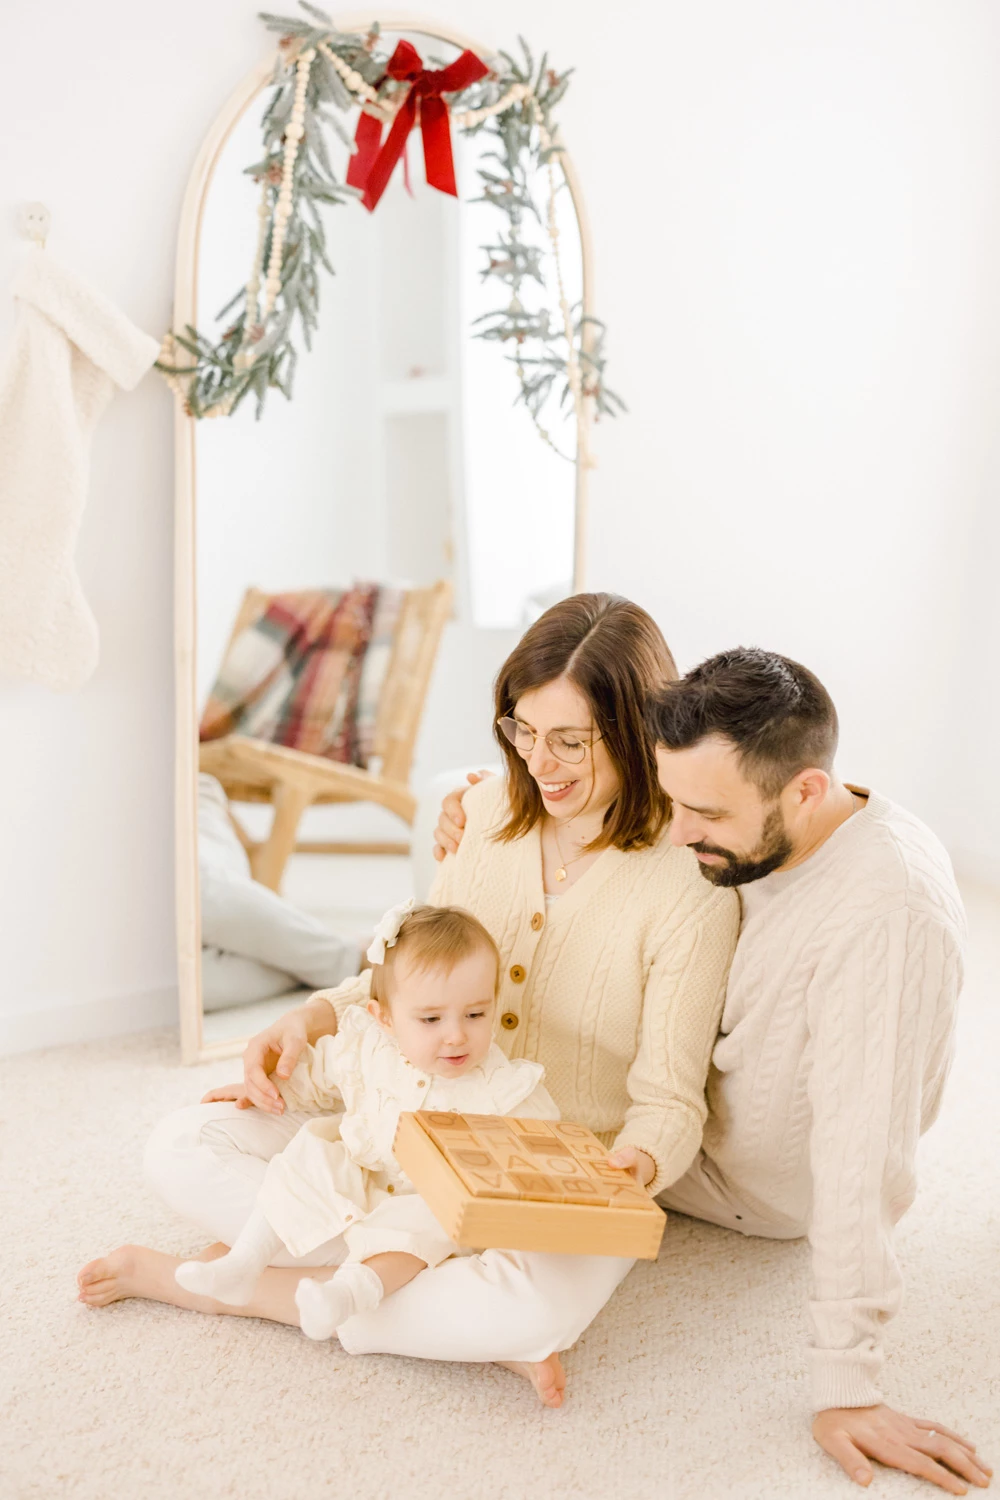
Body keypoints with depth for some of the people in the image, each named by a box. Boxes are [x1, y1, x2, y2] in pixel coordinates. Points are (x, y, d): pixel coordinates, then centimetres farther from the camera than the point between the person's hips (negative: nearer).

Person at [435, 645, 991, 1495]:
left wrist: (848, 1389, -33)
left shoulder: (887, 916, -40)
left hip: (749, 1188, -7)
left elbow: (864, 1159, -38)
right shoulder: (756, 839, -15)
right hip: (698, 1084, 7)